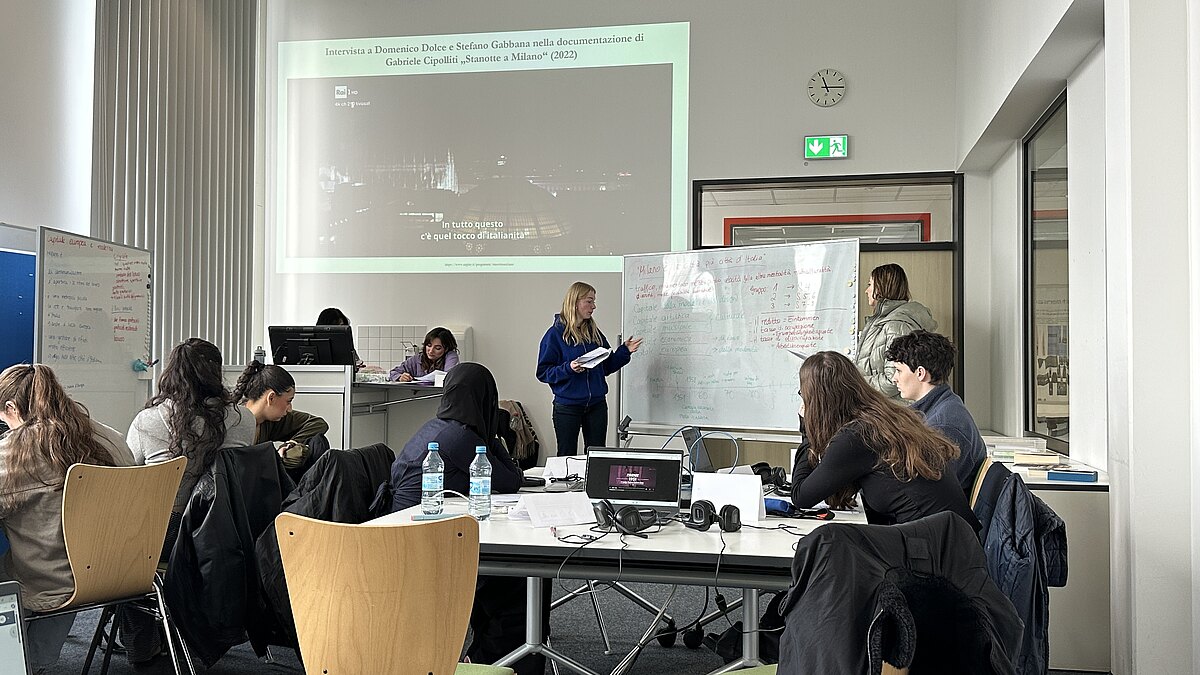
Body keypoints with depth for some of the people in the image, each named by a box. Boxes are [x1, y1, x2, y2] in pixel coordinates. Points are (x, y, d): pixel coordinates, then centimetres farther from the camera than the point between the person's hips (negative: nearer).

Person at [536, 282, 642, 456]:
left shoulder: (595, 333, 8)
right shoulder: (555, 334, -8)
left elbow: (606, 368, 13)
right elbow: (543, 373, -10)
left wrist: (624, 351, 0)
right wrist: (569, 369, -23)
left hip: (596, 405, 5)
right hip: (567, 407, -5)